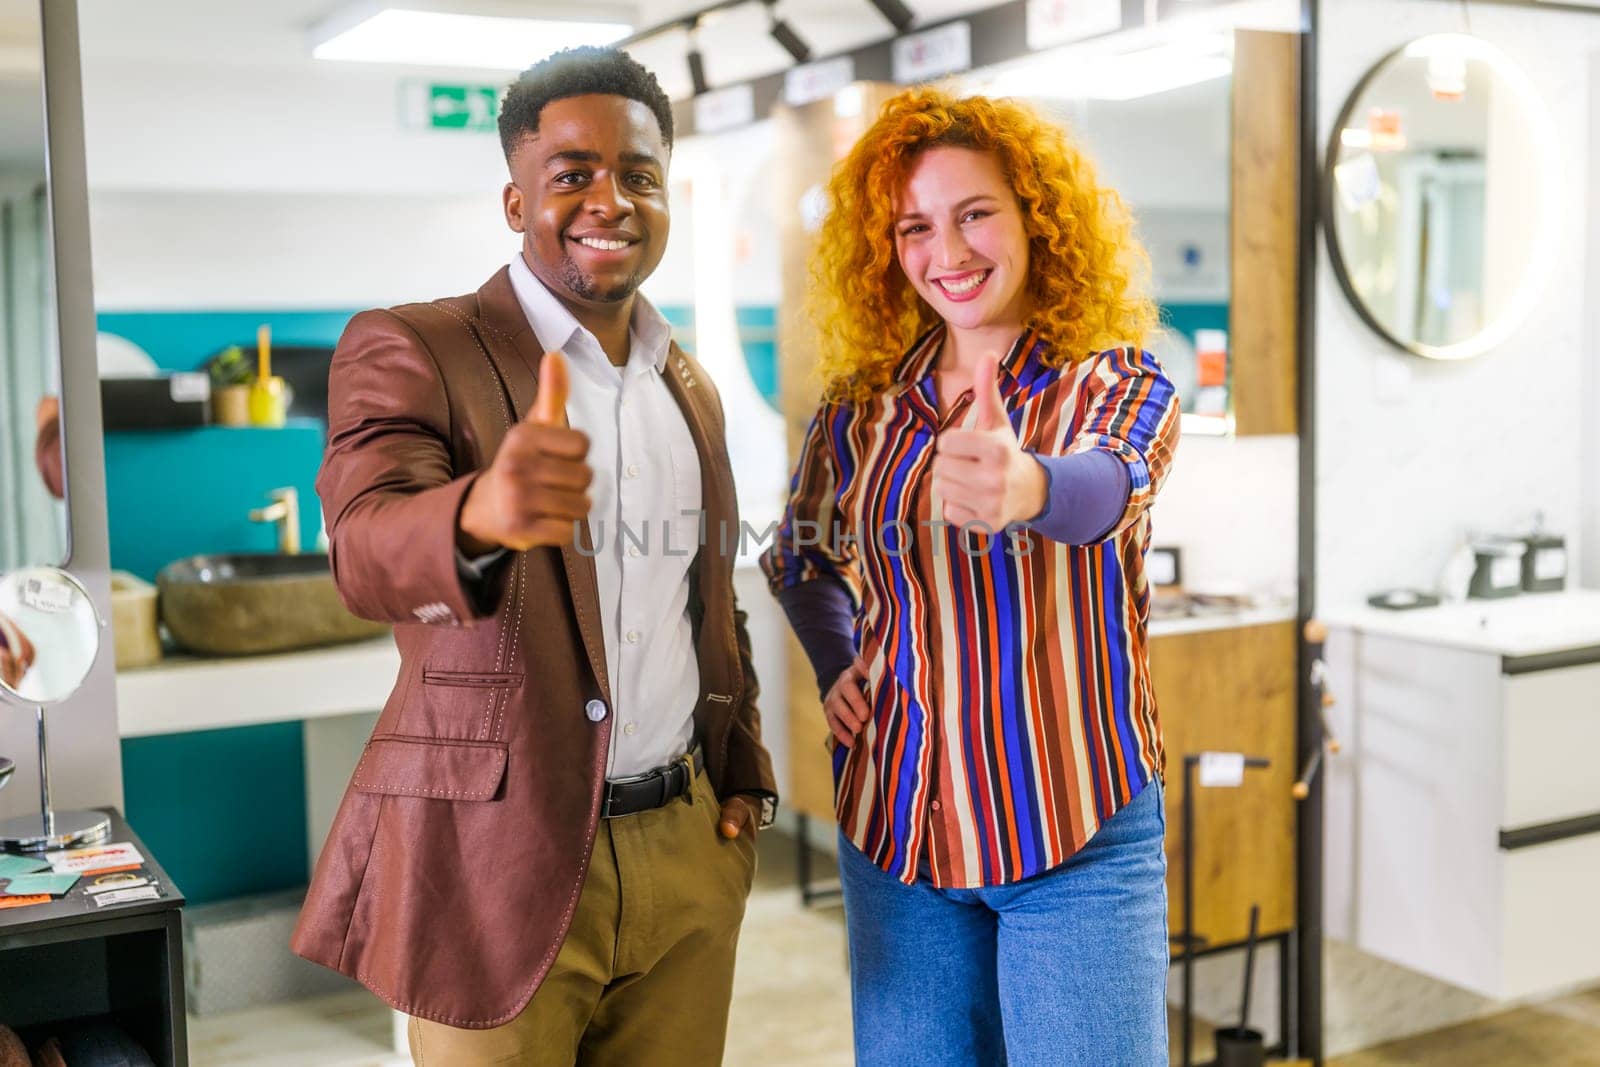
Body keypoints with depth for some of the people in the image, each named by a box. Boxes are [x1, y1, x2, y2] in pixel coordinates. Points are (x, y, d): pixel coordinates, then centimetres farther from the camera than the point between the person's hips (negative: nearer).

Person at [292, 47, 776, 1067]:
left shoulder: (692, 387, 12)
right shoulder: (410, 351, -8)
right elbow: (368, 552, -27)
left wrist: (743, 777, 14)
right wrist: (480, 514, -47)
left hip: (687, 852, 6)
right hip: (501, 857, -5)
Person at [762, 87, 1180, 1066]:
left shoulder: (1120, 387, -5)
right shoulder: (861, 405, 3)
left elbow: (1109, 483, -30)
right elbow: (799, 556, 20)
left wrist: (1024, 487, -52)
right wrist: (838, 666, 2)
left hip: (1081, 837, -3)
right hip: (896, 827, 3)